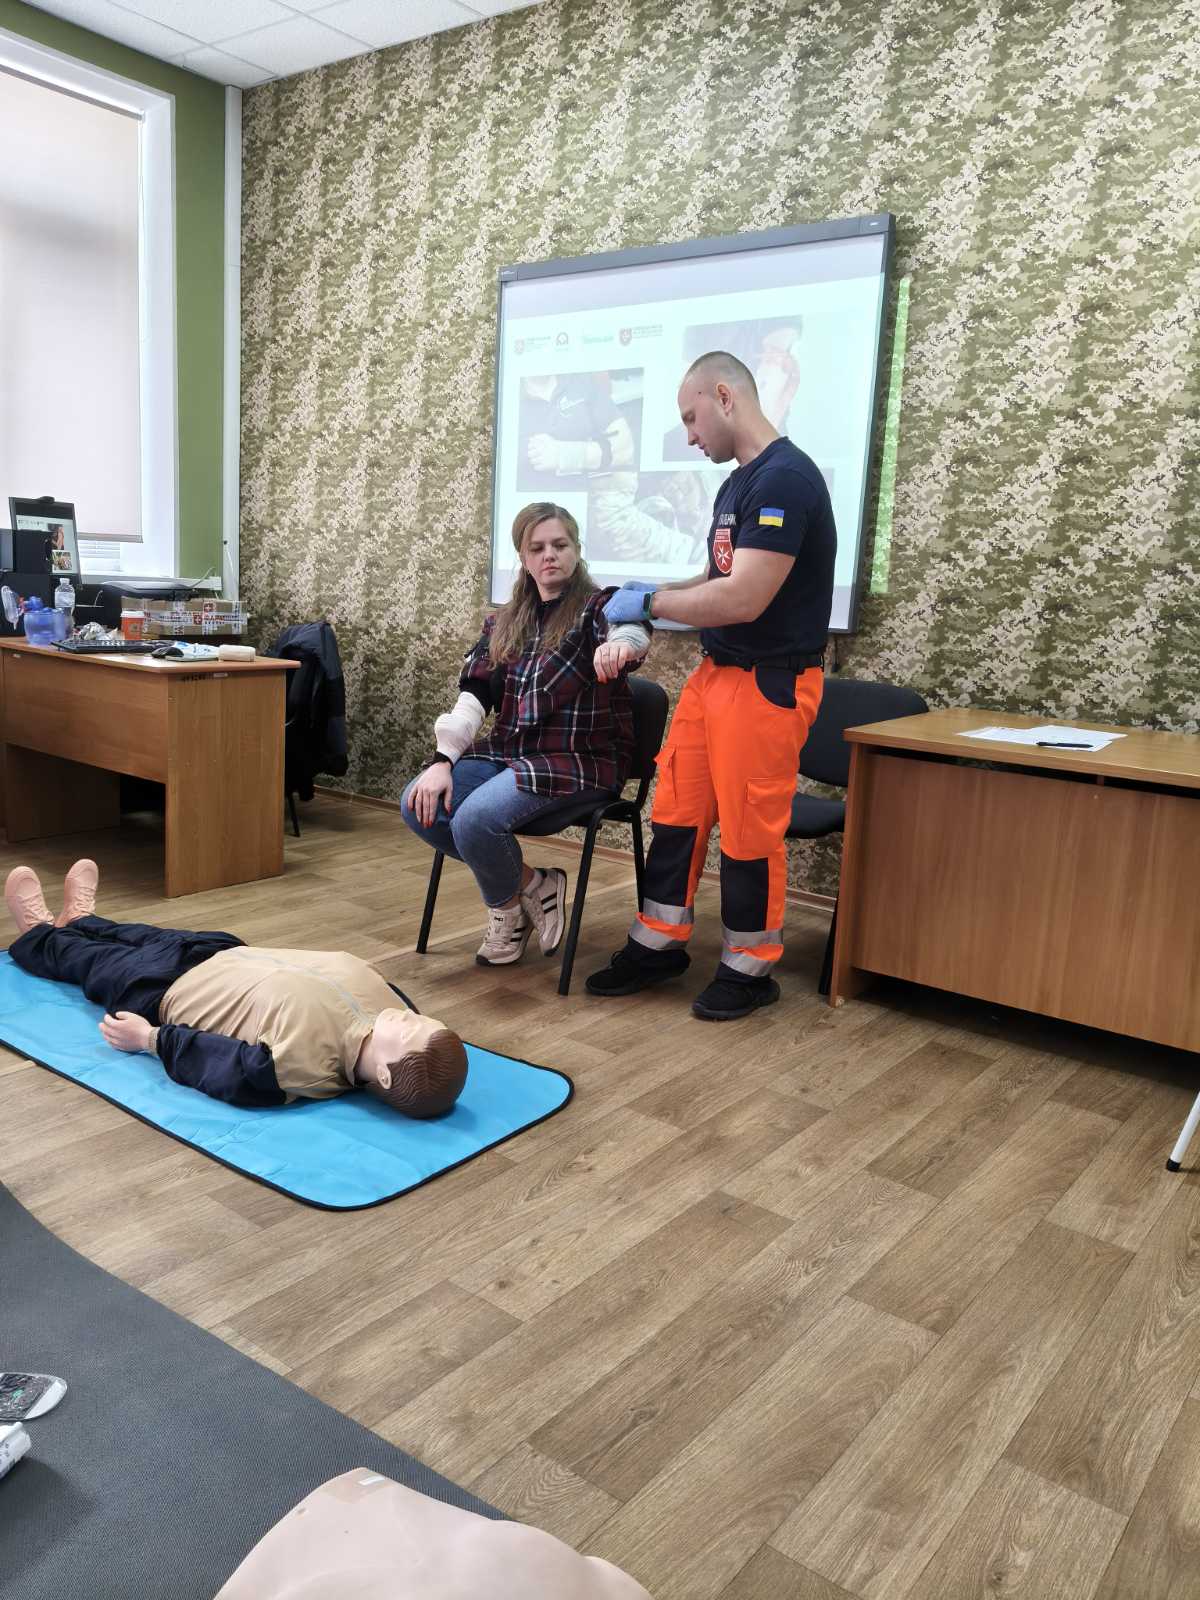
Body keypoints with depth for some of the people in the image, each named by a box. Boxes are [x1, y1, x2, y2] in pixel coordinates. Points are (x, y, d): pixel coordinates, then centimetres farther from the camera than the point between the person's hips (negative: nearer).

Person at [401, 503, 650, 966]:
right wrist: (442, 759, -9)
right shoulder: (504, 622, 14)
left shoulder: (599, 606, -3)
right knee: (419, 806, -15)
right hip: (507, 751, 6)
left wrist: (621, 643, -54)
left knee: (474, 819, -29)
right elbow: (474, 693, 7)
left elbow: (632, 628, -27)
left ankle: (509, 897, 5)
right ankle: (521, 884, 4)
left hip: (578, 759, -6)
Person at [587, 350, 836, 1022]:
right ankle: (659, 943, 26)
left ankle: (751, 969, 19)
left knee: (749, 831, 2)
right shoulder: (738, 482, 13)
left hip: (767, 684, -9)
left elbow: (742, 599, -24)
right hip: (714, 672, 9)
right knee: (677, 812, 12)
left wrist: (650, 604, -12)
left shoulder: (785, 479, -18)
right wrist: (657, 593, 8)